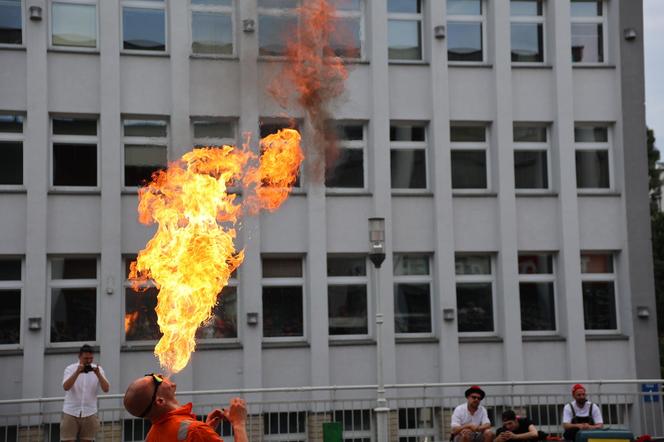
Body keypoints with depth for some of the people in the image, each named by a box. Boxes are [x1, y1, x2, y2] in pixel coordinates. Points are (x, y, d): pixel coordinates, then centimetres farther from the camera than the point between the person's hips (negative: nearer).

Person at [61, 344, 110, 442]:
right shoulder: (70, 368, -1)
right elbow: (66, 387, -17)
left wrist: (98, 374, -20)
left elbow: (106, 389, -7)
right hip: (71, 412, -2)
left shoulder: (98, 369, 4)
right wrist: (77, 372, -26)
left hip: (89, 413, 2)